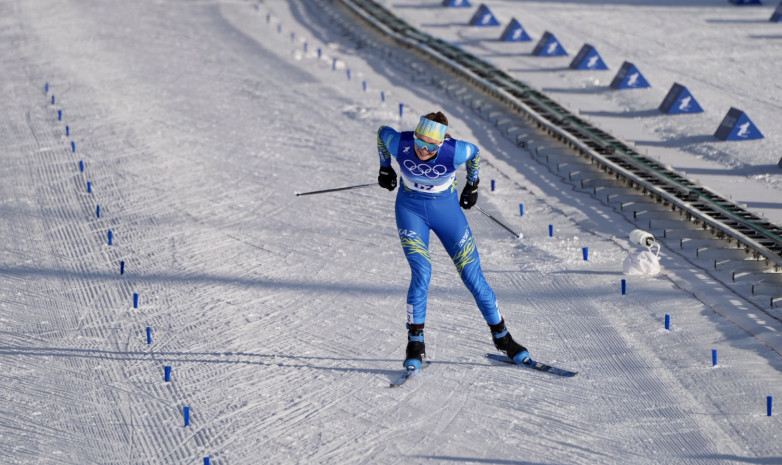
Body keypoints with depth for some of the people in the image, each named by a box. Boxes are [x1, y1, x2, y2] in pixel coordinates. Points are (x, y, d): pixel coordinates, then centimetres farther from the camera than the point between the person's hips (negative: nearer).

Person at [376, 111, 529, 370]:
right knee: (421, 273, -20)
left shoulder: (455, 152, -27)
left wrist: (473, 185, 11)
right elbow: (382, 132, 0)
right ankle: (415, 342, -7)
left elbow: (475, 154, -3)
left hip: (446, 208, 0)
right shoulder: (399, 143, -25)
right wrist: (385, 167, 13)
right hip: (410, 208, 0)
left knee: (473, 275, -1)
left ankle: (501, 336, 16)